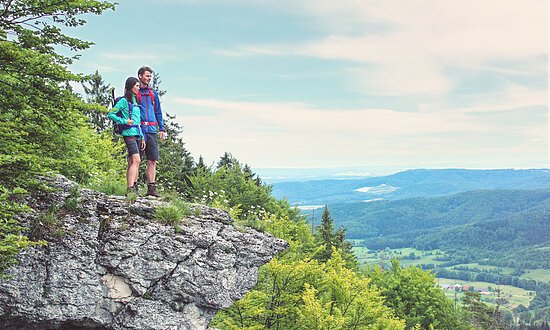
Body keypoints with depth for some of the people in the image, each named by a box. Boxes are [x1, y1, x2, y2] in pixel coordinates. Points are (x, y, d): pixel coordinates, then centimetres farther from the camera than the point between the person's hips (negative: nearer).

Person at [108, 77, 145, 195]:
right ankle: (130, 188, -23)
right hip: (129, 133, -8)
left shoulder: (135, 101, 20)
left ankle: (130, 187, 10)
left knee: (131, 162, 7)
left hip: (137, 134, 8)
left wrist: (142, 137, 20)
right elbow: (111, 114, -7)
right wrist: (124, 121, -13)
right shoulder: (124, 101, -4)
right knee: (136, 160, -19)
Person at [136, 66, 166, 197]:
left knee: (153, 160, 2)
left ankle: (151, 188, 6)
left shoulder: (153, 93, 17)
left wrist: (161, 128, 14)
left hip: (151, 130, 5)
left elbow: (158, 112, 21)